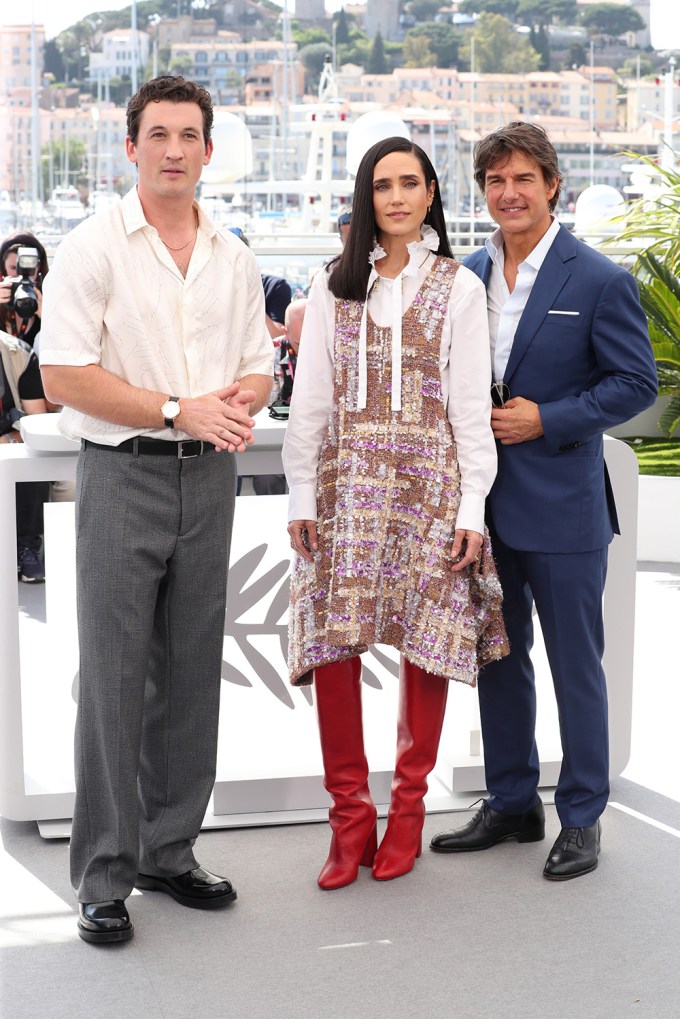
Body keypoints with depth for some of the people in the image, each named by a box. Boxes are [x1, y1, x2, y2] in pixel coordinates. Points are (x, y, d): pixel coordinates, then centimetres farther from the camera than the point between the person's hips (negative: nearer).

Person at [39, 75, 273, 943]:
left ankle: (169, 850, 22)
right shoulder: (92, 248, -5)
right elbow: (64, 378, -12)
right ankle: (104, 877, 5)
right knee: (113, 678, -3)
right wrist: (180, 410, -17)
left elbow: (259, 368, 17)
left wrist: (241, 398, -8)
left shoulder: (232, 259, 12)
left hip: (209, 480, 5)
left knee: (191, 675, 10)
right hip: (124, 476, -5)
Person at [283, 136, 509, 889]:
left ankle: (408, 807, 15)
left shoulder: (458, 287, 5)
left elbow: (471, 404, 2)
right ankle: (350, 818, 7)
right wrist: (302, 494, 2)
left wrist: (472, 504, -4)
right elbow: (309, 398, 8)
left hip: (428, 480, -1)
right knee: (332, 642, -4)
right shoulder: (335, 285, 9)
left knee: (427, 643, 1)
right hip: (347, 480, 1)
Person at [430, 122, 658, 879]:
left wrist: (548, 420, -16)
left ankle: (581, 818, 17)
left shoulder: (598, 281, -9)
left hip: (562, 504, -6)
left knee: (575, 665, 4)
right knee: (498, 658, 15)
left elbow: (636, 383, -9)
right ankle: (510, 803, 29)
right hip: (484, 502, 6)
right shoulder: (468, 275, 7)